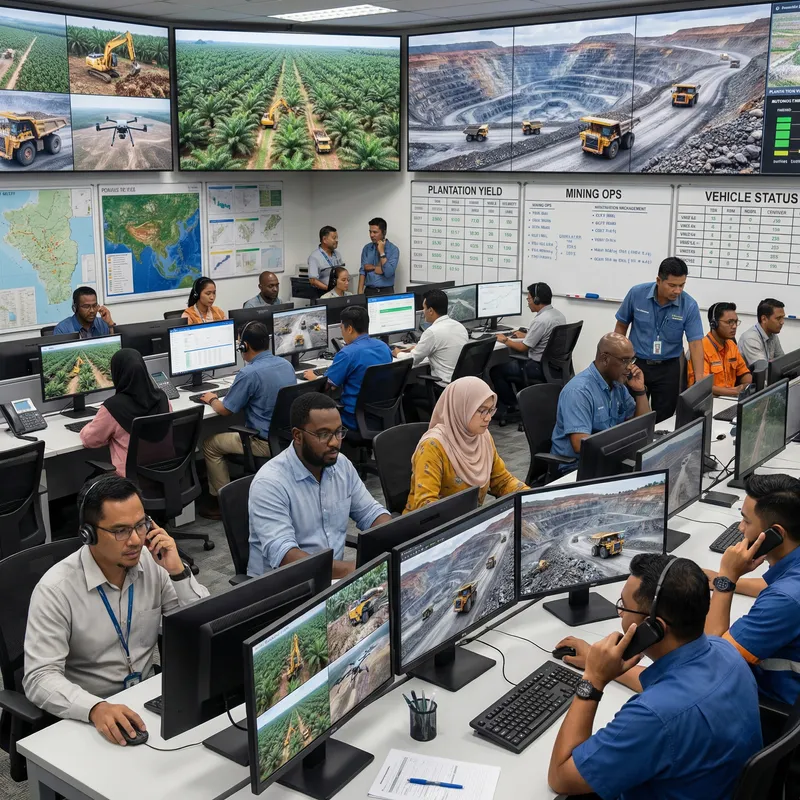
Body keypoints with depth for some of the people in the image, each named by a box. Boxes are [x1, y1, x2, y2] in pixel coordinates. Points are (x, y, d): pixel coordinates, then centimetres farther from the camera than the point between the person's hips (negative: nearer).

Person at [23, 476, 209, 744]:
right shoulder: (55, 589, -17)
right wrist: (96, 708, -39)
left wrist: (178, 572, -19)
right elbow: (40, 677, -22)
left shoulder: (153, 564, -5)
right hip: (83, 718, -4)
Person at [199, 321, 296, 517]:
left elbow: (225, 410, -9)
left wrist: (212, 400, 13)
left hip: (265, 444, -8)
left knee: (210, 445, 12)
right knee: (236, 433, 33)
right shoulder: (286, 364, 2)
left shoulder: (249, 373, -21)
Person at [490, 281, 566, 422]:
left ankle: (509, 406, 15)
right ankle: (521, 400, 27)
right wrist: (526, 335, 24)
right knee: (510, 361, 27)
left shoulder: (541, 320, -23)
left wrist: (505, 340, 0)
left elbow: (522, 348, -16)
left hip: (540, 368, -10)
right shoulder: (559, 315, 5)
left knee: (496, 370, 2)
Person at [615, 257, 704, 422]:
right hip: (636, 363, 0)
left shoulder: (689, 305, -14)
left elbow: (695, 343, -15)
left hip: (668, 368, 0)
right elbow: (621, 326, 2)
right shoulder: (637, 294, -12)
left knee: (663, 419, 7)